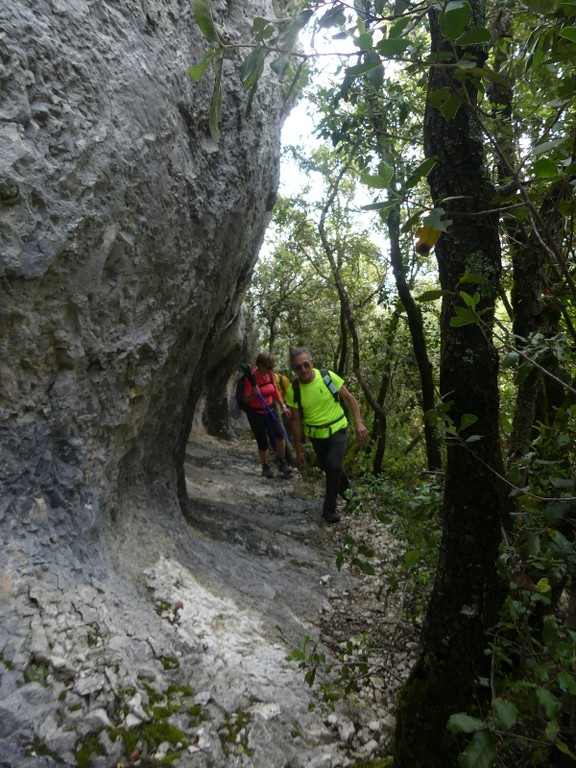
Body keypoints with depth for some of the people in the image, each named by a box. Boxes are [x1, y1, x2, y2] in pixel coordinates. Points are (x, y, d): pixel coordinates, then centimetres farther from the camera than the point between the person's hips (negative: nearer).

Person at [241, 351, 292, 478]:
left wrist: (283, 405, 3)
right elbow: (246, 399, -15)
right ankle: (266, 467, 24)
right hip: (255, 413, -4)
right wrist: (254, 393, -34)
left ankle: (282, 462, 3)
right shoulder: (251, 377, -18)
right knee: (263, 442, 2)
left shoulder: (270, 374, -3)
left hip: (270, 410, 4)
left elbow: (275, 391, 11)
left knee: (279, 435, -14)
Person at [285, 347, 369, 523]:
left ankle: (329, 509, 2)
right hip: (316, 435, 3)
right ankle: (345, 485, 51)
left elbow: (350, 398, -8)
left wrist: (359, 423, -20)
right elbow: (296, 421, -6)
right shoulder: (293, 391, -15)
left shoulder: (328, 376, -18)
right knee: (326, 466, 18)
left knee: (333, 466, -16)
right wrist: (298, 451, -2)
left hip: (337, 430, -2)